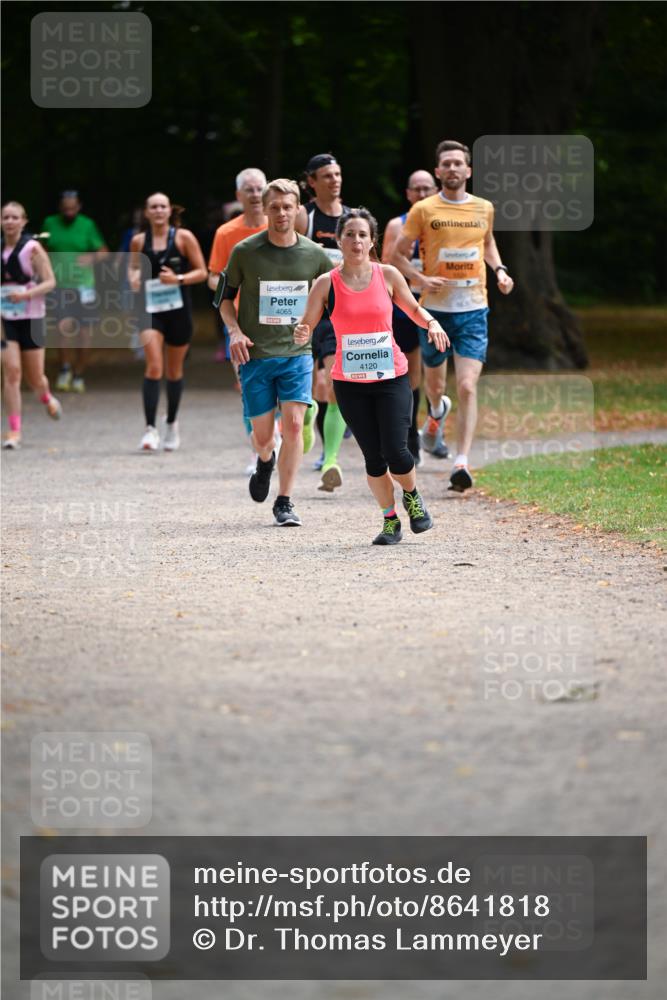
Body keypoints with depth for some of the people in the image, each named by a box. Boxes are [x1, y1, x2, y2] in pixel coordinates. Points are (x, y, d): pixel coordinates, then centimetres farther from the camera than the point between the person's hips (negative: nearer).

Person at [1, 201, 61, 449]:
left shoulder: (32, 248, -7)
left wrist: (27, 294, -24)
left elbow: (50, 282, -9)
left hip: (31, 317, -2)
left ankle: (47, 400, 44)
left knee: (35, 377, 7)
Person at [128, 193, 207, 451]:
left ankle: (171, 423, 33)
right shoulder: (139, 241, 3)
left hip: (178, 309, 0)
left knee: (174, 370, 13)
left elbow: (202, 272, 0)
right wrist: (134, 278, -6)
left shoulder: (183, 237, -2)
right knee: (154, 366, -16)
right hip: (150, 309, 0)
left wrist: (178, 279, -17)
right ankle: (150, 429, -18)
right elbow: (133, 268, 17)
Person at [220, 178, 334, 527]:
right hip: (255, 355, -1)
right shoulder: (245, 252, -3)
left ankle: (284, 503, -3)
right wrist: (235, 331, -8)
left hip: (297, 354, 1)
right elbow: (225, 297, 8)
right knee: (262, 435, 2)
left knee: (294, 425, -13)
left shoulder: (314, 255, 1)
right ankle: (265, 461, 40)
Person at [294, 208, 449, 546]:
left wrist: (431, 323, -6)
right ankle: (390, 520, 18)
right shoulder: (327, 284, -3)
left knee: (395, 452, -10)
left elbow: (413, 309, 14)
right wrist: (301, 335, -24)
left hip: (392, 378, 0)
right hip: (349, 383, 0)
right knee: (373, 456, 0)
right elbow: (306, 326, 0)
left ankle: (412, 497, 21)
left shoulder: (388, 275, 0)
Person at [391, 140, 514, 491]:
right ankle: (437, 412, 53)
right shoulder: (423, 210, -3)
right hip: (435, 308, 0)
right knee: (434, 382, 15)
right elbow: (397, 255, 3)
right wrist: (421, 279, -14)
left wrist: (500, 270, 10)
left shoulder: (484, 208, 6)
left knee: (467, 387, -13)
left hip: (473, 309, 0)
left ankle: (461, 463, -15)